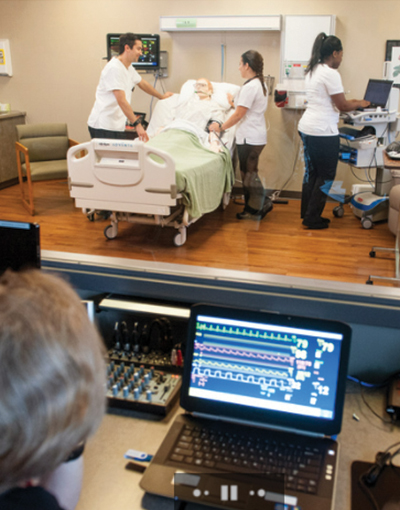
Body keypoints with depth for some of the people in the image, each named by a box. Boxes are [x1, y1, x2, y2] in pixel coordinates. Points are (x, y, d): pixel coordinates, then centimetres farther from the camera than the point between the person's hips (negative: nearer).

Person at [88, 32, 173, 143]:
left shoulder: (129, 68, 14)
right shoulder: (114, 68, -16)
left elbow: (142, 83, 33)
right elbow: (121, 101, -23)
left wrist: (161, 96, 43)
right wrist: (137, 124, -27)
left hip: (117, 126, 9)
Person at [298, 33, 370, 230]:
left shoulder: (312, 71, 14)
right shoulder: (331, 74, -15)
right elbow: (342, 106, -13)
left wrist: (350, 102, 20)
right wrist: (359, 104, 5)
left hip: (307, 129, 9)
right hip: (323, 132, -9)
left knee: (311, 172, 16)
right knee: (326, 176, 2)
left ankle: (307, 214, 23)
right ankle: (312, 219, 8)